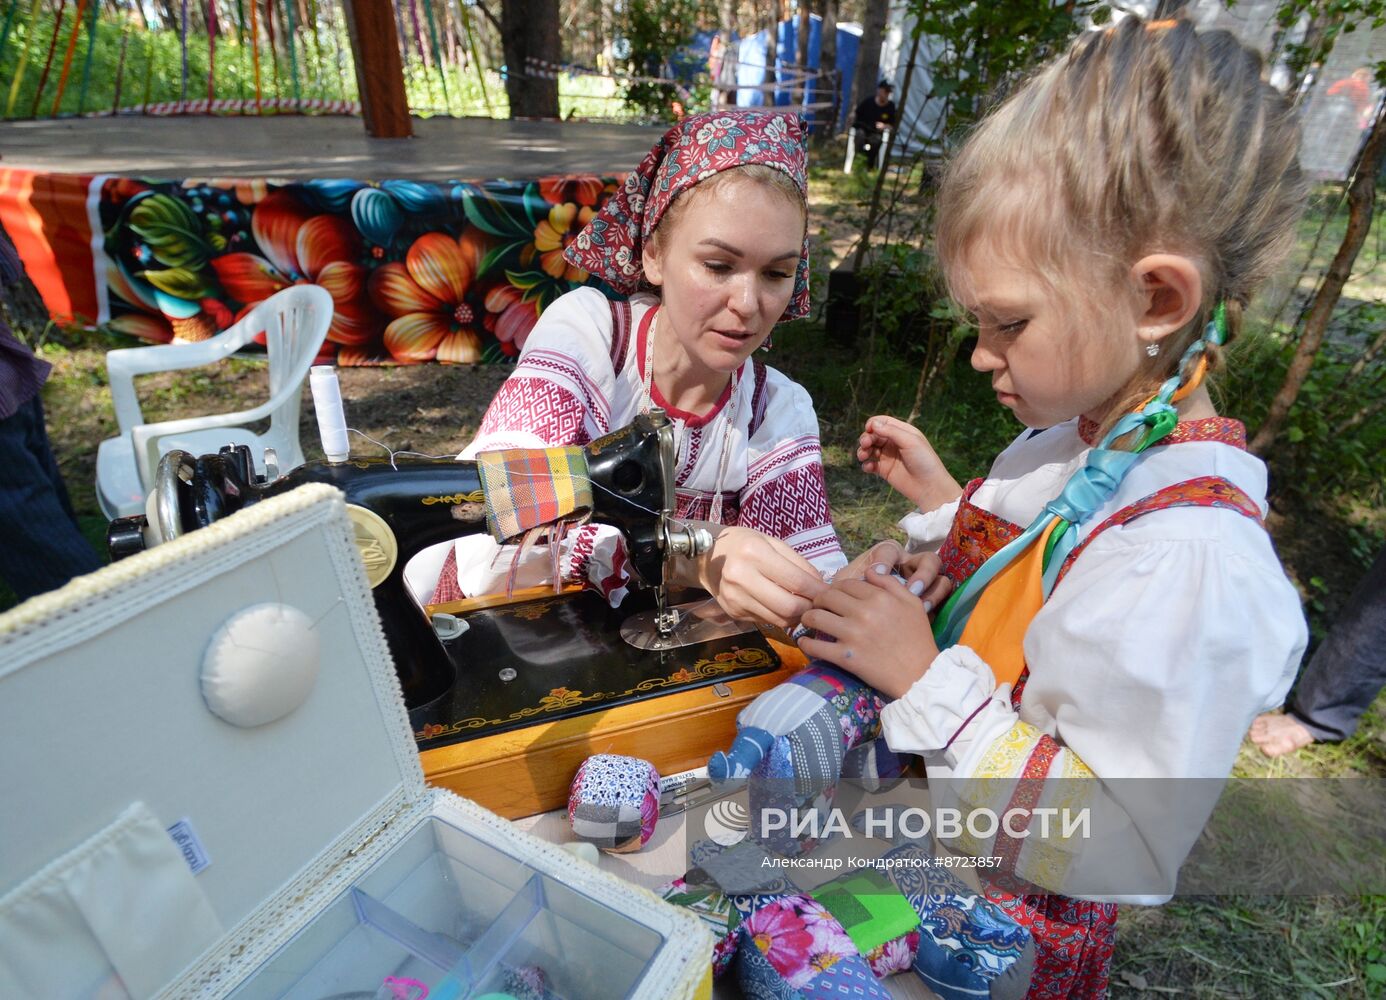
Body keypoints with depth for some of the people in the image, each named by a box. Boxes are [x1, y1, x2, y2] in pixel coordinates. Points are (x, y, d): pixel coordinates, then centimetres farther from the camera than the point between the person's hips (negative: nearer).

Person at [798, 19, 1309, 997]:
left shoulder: (1190, 562, -34)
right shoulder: (1081, 425, -8)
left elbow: (1123, 855, -29)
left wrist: (926, 679, -31)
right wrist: (942, 502, -3)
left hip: (1004, 921, -6)